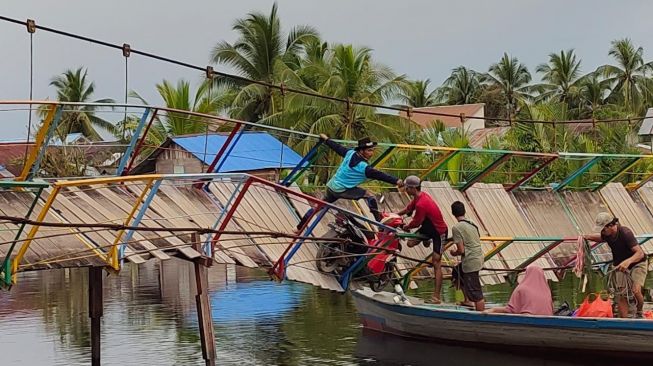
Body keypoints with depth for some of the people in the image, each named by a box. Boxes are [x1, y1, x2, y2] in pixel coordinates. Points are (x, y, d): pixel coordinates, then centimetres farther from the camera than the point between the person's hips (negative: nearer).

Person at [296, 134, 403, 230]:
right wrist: (396, 181, -33)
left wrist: (326, 139, 29)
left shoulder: (350, 153, -2)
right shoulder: (364, 167, -24)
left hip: (331, 186, 8)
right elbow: (379, 175, -30)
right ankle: (380, 223, -10)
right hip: (342, 190, -8)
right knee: (370, 195, -12)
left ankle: (299, 227, 30)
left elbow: (338, 147, 12)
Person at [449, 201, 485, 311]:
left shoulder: (456, 228, -15)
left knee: (475, 292, -3)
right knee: (458, 271, 31)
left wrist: (454, 253, 5)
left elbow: (461, 250, -17)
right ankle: (467, 300, 39)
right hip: (479, 257, 9)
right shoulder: (472, 224, 8)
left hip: (470, 262, -9)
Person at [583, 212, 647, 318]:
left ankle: (639, 313, 4)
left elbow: (640, 253, -36)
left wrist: (627, 261, -53)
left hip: (637, 263, -6)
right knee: (621, 296, -4)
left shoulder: (625, 233, -29)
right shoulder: (607, 234, -9)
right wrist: (589, 237, 0)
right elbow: (601, 238, 20)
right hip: (621, 266, 6)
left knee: (636, 290, -24)